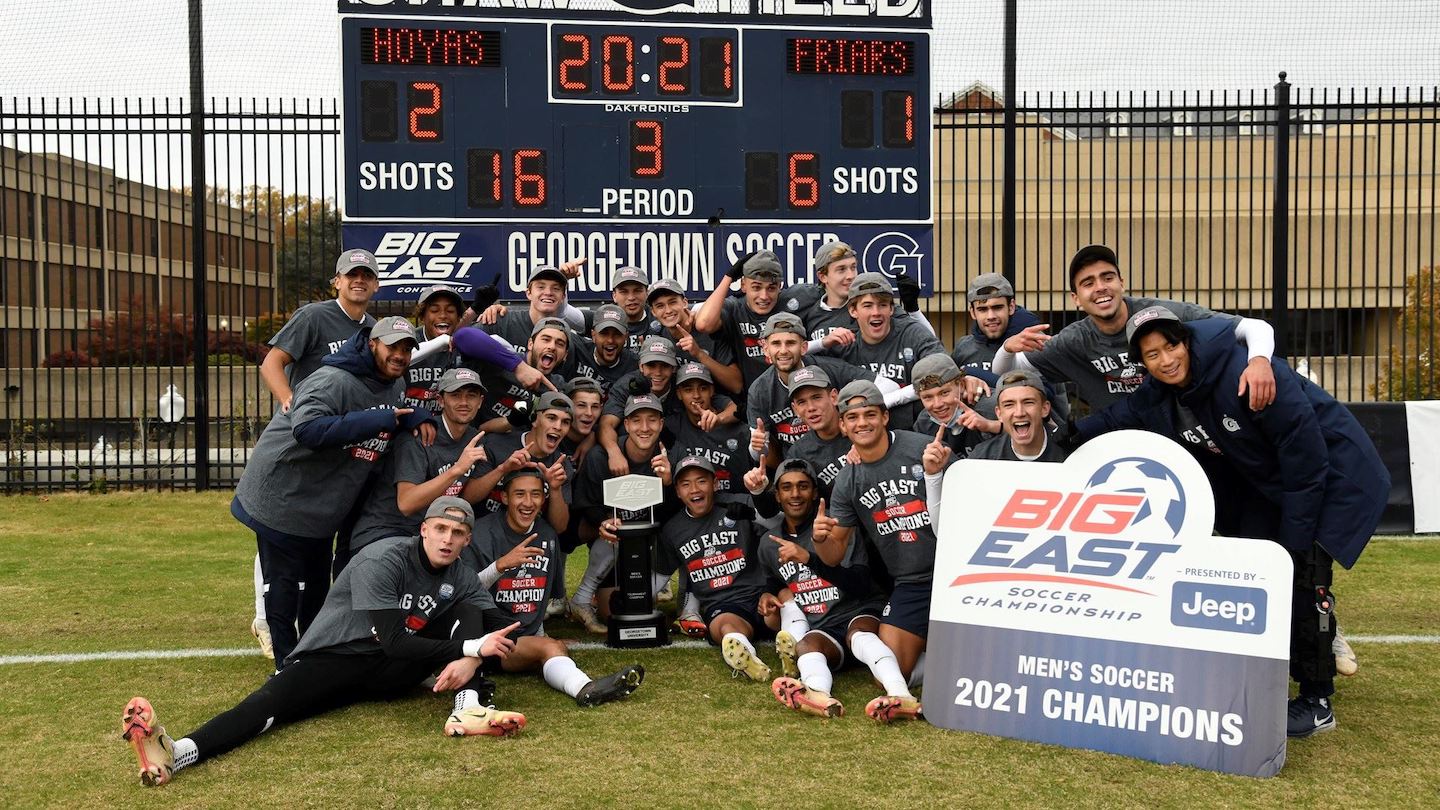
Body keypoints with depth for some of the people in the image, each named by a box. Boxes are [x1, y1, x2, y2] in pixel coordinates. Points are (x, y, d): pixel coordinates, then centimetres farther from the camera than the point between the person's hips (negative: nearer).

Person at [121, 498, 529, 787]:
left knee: (471, 612, -10)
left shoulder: (461, 576, 3)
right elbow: (394, 641, -23)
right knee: (272, 701, -32)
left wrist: (472, 659, -23)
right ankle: (176, 753, -54)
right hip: (335, 658, -4)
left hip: (393, 673, 5)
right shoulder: (382, 561, -15)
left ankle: (468, 710, -30)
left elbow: (503, 628, -2)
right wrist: (470, 647, -25)